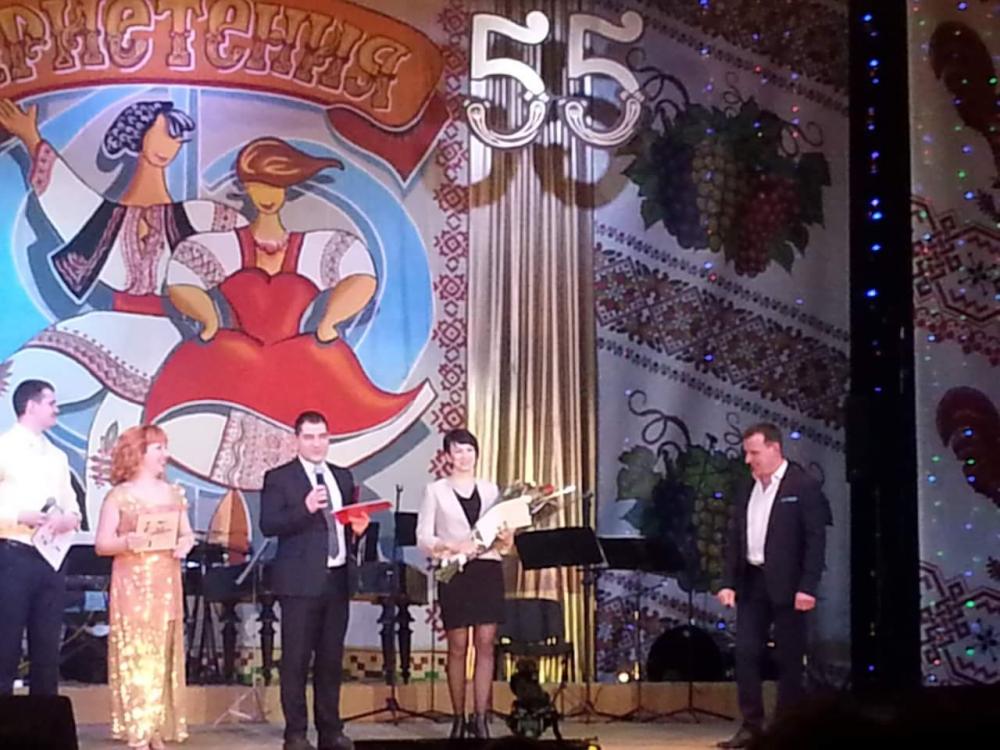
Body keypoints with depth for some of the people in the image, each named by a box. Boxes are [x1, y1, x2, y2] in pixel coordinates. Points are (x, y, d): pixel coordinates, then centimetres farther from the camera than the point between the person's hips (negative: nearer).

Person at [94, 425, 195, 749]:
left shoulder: (173, 493, 11)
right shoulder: (120, 495, -4)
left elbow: (187, 533, 15)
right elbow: (101, 544, -6)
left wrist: (185, 544, -7)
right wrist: (127, 542, -25)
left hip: (166, 585, 5)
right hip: (133, 586, -5)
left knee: (163, 655, 5)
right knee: (135, 654, -6)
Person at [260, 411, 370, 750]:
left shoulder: (343, 478, 16)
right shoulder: (279, 478, -2)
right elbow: (268, 525, -12)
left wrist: (358, 529, 0)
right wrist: (305, 508, -24)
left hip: (337, 579, 5)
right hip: (300, 581, -5)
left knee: (332, 658, 9)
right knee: (296, 659, -2)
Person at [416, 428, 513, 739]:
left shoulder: (490, 490, 13)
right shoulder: (435, 491, 5)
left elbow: (504, 533, 13)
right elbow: (423, 538, -1)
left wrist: (504, 538, -10)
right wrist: (451, 546, -18)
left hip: (488, 570, 2)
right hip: (454, 573, -2)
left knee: (485, 645, -2)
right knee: (458, 647, 1)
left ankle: (480, 718, -1)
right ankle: (459, 718, 10)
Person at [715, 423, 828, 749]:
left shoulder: (804, 486, -7)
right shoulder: (747, 490, 12)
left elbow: (815, 539, -11)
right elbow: (735, 539, 13)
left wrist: (808, 587, -17)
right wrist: (728, 582, 4)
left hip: (787, 585, -6)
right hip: (751, 583, 6)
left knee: (789, 658, 1)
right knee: (745, 655, 2)